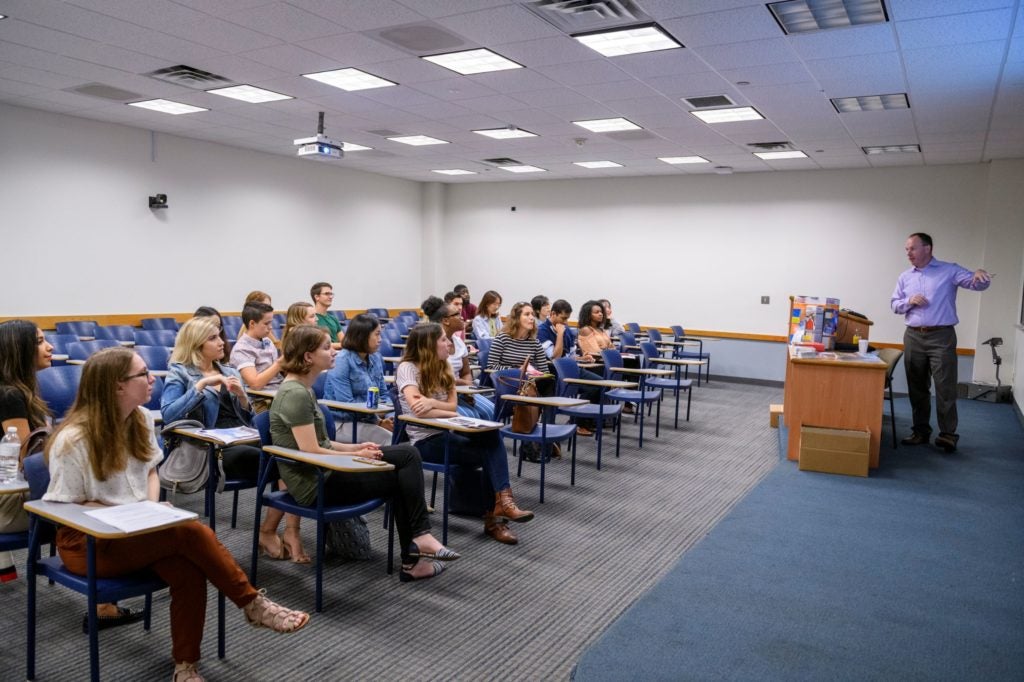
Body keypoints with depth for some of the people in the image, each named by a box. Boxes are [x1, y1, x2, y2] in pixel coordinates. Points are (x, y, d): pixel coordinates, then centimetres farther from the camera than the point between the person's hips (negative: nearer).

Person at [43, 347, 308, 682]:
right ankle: (253, 605, -15)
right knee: (192, 532, -29)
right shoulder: (72, 440, -18)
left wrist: (152, 508, -7)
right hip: (89, 540, -6)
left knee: (189, 573, -25)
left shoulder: (141, 419, 2)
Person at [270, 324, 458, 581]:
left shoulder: (302, 389, 12)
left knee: (407, 455, -1)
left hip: (323, 471, 9)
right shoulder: (295, 394, -20)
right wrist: (356, 456, -12)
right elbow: (310, 451, -24)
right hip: (314, 484, -9)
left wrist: (355, 447, 3)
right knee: (403, 475, -5)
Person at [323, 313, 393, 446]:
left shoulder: (376, 358, 9)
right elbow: (346, 404, -18)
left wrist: (383, 419, -5)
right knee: (388, 439, -27)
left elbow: (383, 395, 15)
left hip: (369, 420, 6)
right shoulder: (342, 361, -12)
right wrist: (378, 420, -21)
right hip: (343, 423, -6)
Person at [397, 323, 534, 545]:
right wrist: (450, 413, -12)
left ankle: (495, 515, -23)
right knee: (489, 453, -25)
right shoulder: (407, 368, -9)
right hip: (425, 440, -6)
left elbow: (453, 406, 0)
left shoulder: (444, 367, 12)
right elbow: (417, 409, -22)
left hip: (446, 433, 6)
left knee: (492, 435, -25)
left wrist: (432, 403, -20)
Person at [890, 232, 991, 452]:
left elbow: (976, 283, -10)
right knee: (916, 387, 9)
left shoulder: (949, 270, 0)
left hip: (941, 337, -4)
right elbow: (894, 304, 13)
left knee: (945, 387, -4)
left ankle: (947, 434, 3)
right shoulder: (905, 277, 11)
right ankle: (921, 431, 19)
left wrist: (980, 274, -34)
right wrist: (909, 301, -8)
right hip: (913, 337, 4)